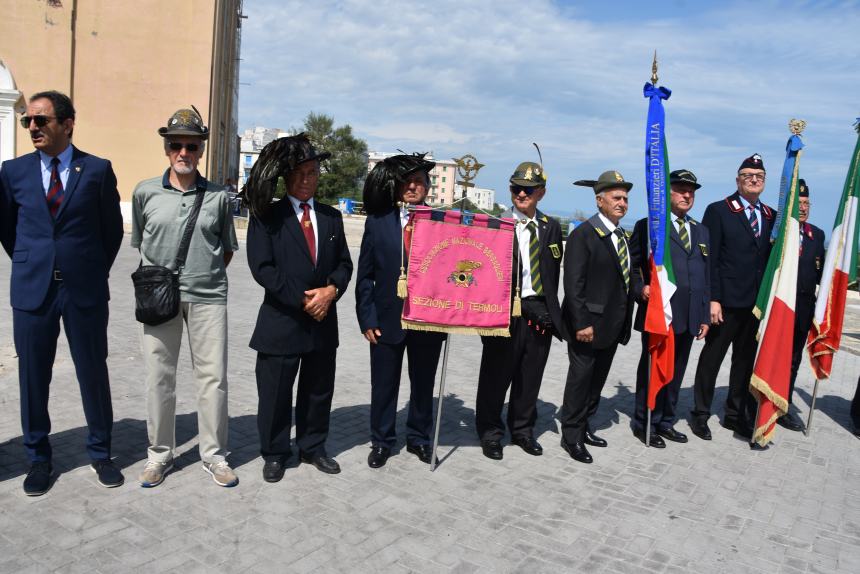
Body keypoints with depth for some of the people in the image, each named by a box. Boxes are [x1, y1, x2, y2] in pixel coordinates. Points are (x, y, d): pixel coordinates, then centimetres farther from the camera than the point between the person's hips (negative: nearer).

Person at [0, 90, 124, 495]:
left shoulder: (97, 170, -2)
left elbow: (112, 229, 6)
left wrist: (95, 272, 8)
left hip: (85, 290, -2)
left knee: (94, 373, 7)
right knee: (33, 377, 9)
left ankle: (100, 453, 24)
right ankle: (38, 459, 26)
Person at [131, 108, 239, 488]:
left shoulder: (218, 197, 2)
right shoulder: (145, 192, 4)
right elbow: (139, 243, 14)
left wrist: (207, 274, 6)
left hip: (207, 297, 0)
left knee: (212, 376, 3)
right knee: (159, 377, 8)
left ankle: (214, 454, 17)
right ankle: (160, 453, 23)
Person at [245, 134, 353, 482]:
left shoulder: (331, 217, 11)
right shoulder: (267, 216, -4)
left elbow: (344, 264, 10)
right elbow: (262, 268, -12)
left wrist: (331, 290, -11)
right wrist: (302, 299, -16)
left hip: (324, 321, 5)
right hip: (281, 321, -4)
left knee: (319, 391, 16)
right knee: (275, 393, 6)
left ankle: (313, 447, 33)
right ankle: (274, 454, 25)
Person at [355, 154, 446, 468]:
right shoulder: (378, 221, 1)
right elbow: (365, 274, 2)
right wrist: (367, 319, -3)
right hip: (387, 320, 0)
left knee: (423, 383, 15)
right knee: (384, 384, 10)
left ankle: (419, 438, 34)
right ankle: (381, 441, 29)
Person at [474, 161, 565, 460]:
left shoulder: (551, 227, 10)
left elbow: (553, 272, 11)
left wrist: (549, 309, 3)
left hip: (541, 314, 4)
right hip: (507, 312, -4)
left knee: (530, 377, 14)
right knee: (497, 376, 6)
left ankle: (522, 430, 31)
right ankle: (490, 432, 23)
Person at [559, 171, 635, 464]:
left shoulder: (623, 236, 14)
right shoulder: (583, 235, -12)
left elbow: (623, 279, 15)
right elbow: (573, 284, -16)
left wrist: (624, 322, 10)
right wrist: (581, 323, -21)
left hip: (612, 326, 8)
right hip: (588, 323, -8)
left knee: (598, 379, 16)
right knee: (581, 378, 1)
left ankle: (584, 426, 29)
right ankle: (571, 436, 13)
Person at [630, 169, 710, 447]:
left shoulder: (701, 231, 17)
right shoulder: (647, 226, -1)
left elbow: (706, 276, 17)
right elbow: (632, 265, 0)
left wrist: (705, 316, 13)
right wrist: (640, 288, -18)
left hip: (689, 318, 6)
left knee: (676, 372, 13)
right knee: (652, 371, 3)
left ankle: (666, 422, 26)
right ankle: (645, 425, 15)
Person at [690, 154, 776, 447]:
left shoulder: (772, 216, 12)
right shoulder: (718, 211, -4)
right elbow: (709, 259, -8)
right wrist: (712, 299, -14)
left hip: (758, 302, 5)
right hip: (727, 301, -5)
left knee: (746, 361, 13)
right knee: (712, 357, 5)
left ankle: (736, 414, 26)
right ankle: (700, 414, 18)